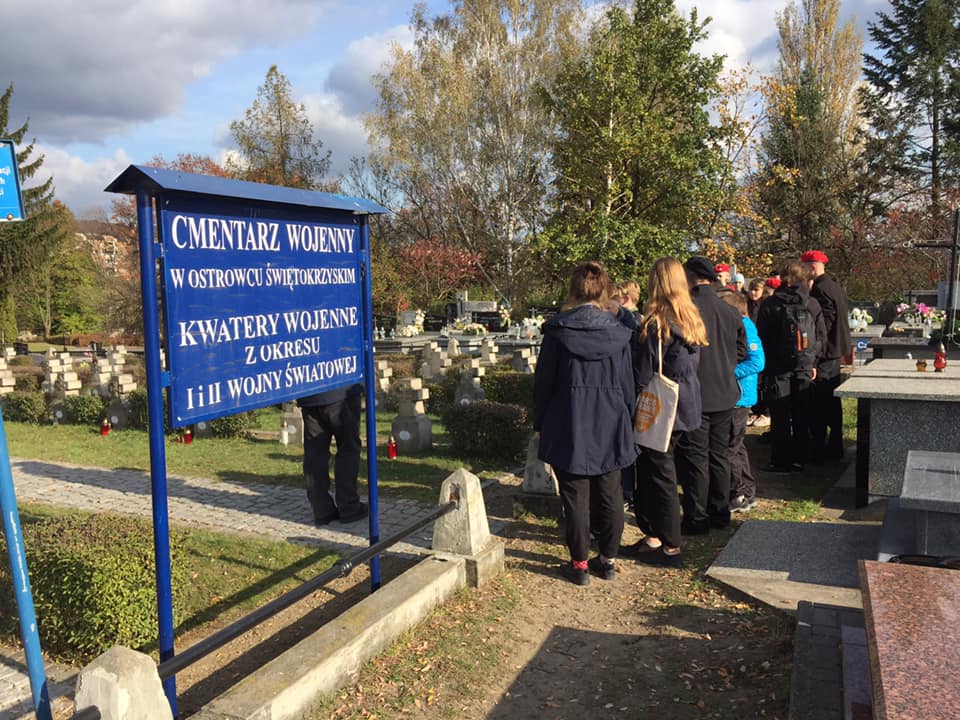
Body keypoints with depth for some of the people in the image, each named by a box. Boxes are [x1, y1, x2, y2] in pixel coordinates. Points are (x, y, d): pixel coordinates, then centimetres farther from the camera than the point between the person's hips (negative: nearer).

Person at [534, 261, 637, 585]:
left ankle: (579, 564, 13)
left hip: (568, 427, -2)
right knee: (609, 495, 13)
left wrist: (539, 423, 6)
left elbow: (543, 380, -4)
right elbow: (627, 382, 5)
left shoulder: (557, 330, -8)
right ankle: (608, 559, 23)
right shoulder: (618, 331, -1)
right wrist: (627, 421, 15)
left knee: (576, 497, 5)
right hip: (610, 426, 3)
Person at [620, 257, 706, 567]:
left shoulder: (654, 324, -17)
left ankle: (671, 548, 11)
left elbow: (642, 375, -14)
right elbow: (691, 366, 13)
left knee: (659, 475, 2)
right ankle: (653, 537, 24)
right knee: (649, 472, 16)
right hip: (685, 408, 8)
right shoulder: (692, 321, 7)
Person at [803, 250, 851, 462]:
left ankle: (817, 451, -1)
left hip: (824, 354, -10)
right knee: (833, 401, 17)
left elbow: (822, 325, -21)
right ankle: (835, 447, 26)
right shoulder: (836, 287, 14)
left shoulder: (820, 289, -17)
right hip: (835, 352, 10)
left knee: (818, 404, -5)